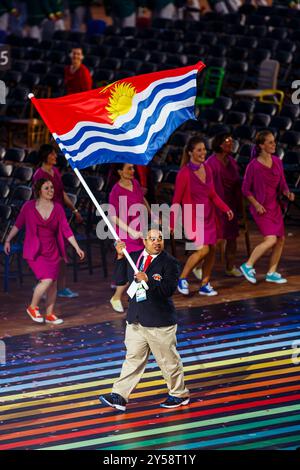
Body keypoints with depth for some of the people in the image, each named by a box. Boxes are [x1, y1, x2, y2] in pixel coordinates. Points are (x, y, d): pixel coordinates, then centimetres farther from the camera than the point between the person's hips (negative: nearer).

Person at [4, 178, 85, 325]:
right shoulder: (29, 207, -6)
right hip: (34, 251, -4)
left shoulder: (57, 208, -1)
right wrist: (8, 240, 11)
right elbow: (18, 224, 7)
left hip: (52, 251, 4)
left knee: (53, 283, 6)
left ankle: (50, 314, 21)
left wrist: (77, 248, -7)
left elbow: (66, 229, -2)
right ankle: (32, 307, 6)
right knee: (47, 280, -16)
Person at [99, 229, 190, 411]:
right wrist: (121, 257, -6)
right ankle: (120, 396, 7)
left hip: (159, 322, -5)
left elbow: (169, 290, -18)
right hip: (136, 319, 5)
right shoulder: (134, 257, 7)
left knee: (168, 360, 6)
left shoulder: (169, 262, -10)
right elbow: (120, 280, 4)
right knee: (133, 358, 8)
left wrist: (149, 280, -30)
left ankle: (179, 394, 22)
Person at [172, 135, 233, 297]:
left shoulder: (207, 169, 4)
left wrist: (226, 209, 1)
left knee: (212, 249, 5)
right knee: (203, 249, -17)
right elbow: (176, 200, -11)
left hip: (208, 215, 7)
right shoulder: (184, 173, -15)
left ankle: (205, 285, 18)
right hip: (193, 216, -7)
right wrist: (172, 224, -9)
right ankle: (182, 279, 0)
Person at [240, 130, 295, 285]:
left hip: (275, 206, 7)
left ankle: (272, 273, 19)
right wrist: (256, 204, -17)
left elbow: (282, 185, 8)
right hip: (261, 208, -7)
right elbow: (245, 189, -8)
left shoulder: (277, 162, 2)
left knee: (280, 239, 7)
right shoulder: (253, 166, -16)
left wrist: (288, 193, -12)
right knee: (271, 239, -17)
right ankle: (248, 266, -2)